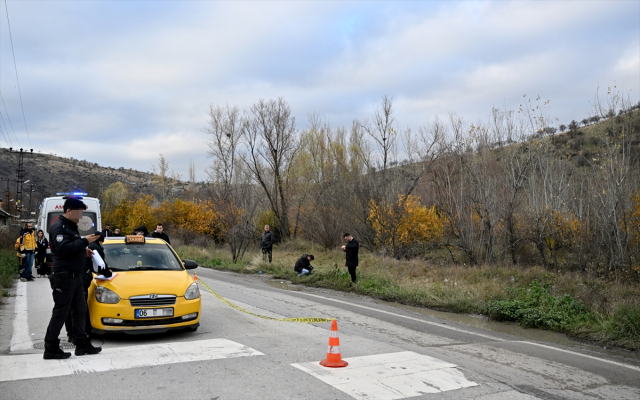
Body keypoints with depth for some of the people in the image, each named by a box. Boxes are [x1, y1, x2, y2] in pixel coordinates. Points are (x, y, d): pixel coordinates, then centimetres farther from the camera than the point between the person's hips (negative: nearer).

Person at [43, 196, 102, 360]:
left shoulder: (71, 226, 17)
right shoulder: (59, 227, -13)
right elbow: (63, 249, -26)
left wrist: (84, 251, 9)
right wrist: (84, 241, -24)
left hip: (75, 276, 10)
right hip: (64, 276, -10)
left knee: (80, 311, 12)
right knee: (60, 312, -4)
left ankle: (82, 344, 18)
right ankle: (51, 349, 3)